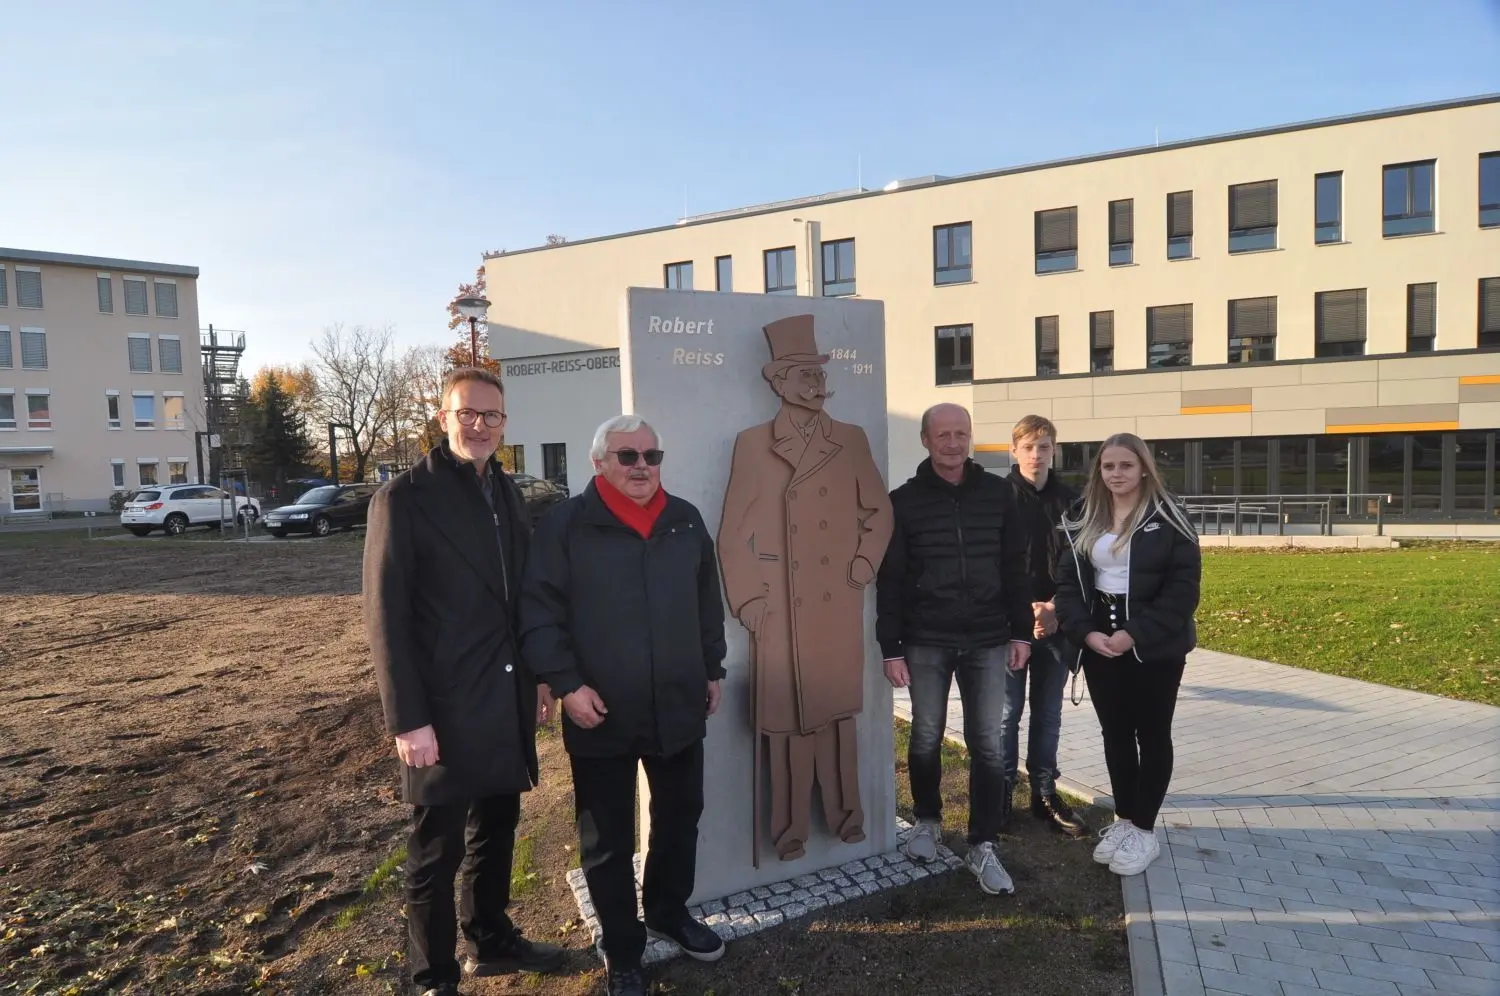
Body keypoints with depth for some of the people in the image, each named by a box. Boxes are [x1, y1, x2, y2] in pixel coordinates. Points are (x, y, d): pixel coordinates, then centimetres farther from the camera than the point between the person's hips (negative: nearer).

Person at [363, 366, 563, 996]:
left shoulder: (507, 493, 9)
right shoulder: (404, 497, -10)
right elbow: (386, 616, -13)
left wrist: (538, 675, 12)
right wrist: (407, 719, -16)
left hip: (507, 698, 6)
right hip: (445, 705, -6)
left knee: (496, 826, 20)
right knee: (437, 848, 8)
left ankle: (490, 940, 39)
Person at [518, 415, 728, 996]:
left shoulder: (686, 521, 5)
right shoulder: (565, 525, -9)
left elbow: (708, 604, 12)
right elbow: (539, 613, -10)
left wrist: (712, 670, 14)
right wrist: (566, 683, -15)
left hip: (679, 707, 4)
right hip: (601, 716, -4)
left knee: (680, 819, 20)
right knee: (607, 840, 11)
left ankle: (669, 911, 44)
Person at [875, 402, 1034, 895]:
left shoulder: (998, 493, 2)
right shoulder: (904, 500, -3)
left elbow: (1015, 567, 7)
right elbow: (889, 581, -3)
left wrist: (1021, 631, 3)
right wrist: (890, 647, -6)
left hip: (988, 641, 1)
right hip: (925, 643, -1)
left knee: (987, 745, 4)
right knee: (926, 739, 12)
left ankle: (983, 846, 17)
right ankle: (927, 819, 35)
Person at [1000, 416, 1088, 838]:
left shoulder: (1070, 501, 5)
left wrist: (1055, 608, -9)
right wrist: (1024, 613, -15)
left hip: (1055, 625, 4)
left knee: (1048, 714, 13)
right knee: (1008, 714, 5)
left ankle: (1045, 794, 26)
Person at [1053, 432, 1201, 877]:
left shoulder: (1168, 519, -8)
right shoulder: (1083, 520, 5)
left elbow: (1183, 588, -13)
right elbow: (1067, 582, 2)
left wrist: (1135, 634, -20)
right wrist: (1086, 632, -12)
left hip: (1154, 647, -4)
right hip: (1100, 644, 4)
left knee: (1152, 735, 8)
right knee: (1115, 734, 14)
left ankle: (1144, 830, 20)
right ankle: (1124, 820, 28)